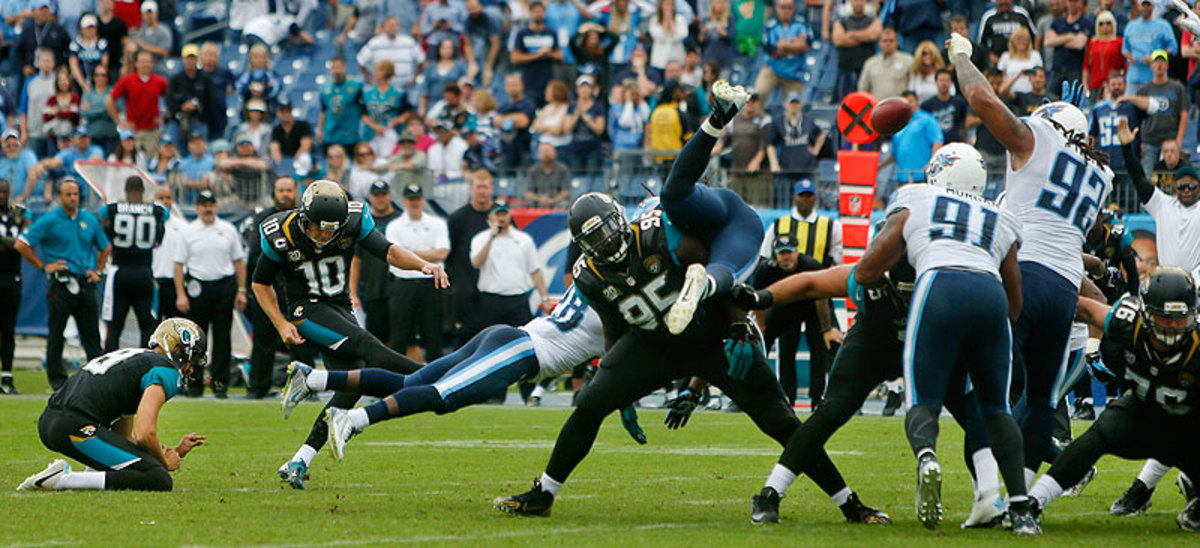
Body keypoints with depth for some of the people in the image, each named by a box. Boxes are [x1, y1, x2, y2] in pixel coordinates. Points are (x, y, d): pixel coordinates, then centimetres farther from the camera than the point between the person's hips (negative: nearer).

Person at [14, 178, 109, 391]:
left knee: (92, 334, 4)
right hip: (61, 284, -4)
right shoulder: (49, 221, -3)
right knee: (56, 334, -1)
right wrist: (44, 266, -6)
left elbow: (104, 248, 26)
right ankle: (57, 379, 5)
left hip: (85, 283, 4)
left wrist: (97, 271, 13)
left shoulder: (90, 220, 12)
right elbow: (21, 245, -6)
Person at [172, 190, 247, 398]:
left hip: (224, 286, 1)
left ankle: (220, 383, 3)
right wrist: (180, 294, -5)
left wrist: (241, 291, 6)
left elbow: (239, 261, 13)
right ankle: (194, 383, 7)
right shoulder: (189, 232, 5)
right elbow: (179, 264, 4)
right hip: (197, 287, -1)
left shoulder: (228, 230, 10)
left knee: (222, 337, 0)